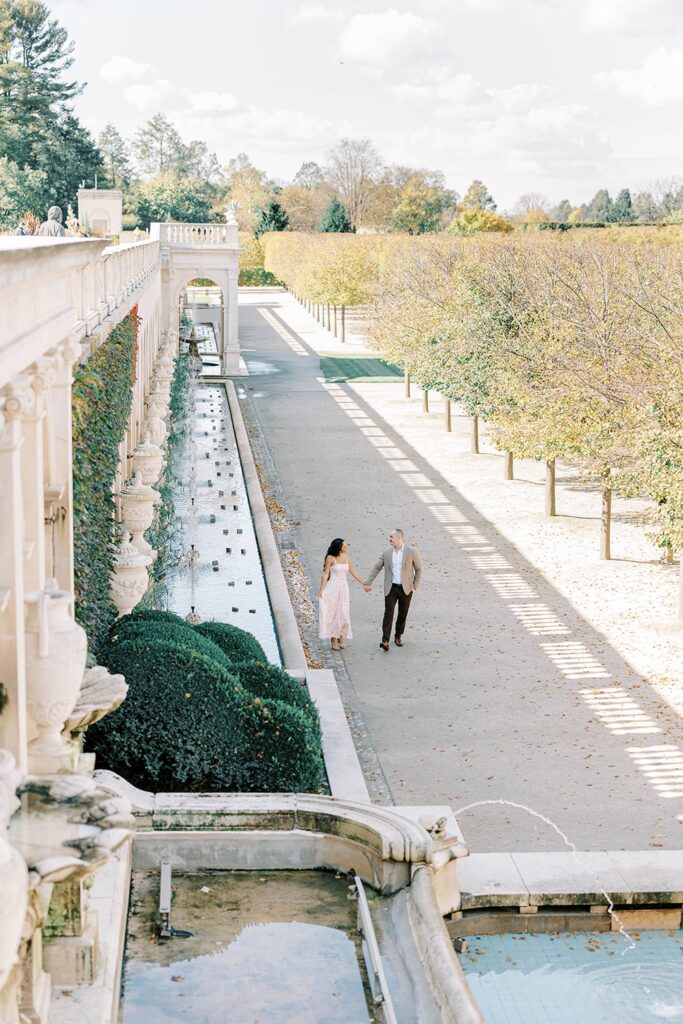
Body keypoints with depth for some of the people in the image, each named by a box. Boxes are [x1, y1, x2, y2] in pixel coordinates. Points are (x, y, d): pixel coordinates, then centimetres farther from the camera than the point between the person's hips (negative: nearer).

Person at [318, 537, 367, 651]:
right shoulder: (330, 558, -9)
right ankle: (334, 640, 8)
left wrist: (364, 583, 10)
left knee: (343, 614, 3)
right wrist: (321, 590, -9)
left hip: (344, 588, 4)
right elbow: (325, 574, -6)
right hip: (333, 588, -4)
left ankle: (341, 639, 17)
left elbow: (353, 573, 12)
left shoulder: (346, 558, 5)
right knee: (333, 613, 0)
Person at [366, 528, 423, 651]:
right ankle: (385, 640, -13)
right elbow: (376, 567, 6)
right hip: (391, 588, 1)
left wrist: (415, 586, -3)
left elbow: (419, 569, 1)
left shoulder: (412, 551, -7)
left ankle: (398, 636, 27)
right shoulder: (387, 552, 0)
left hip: (406, 588, 0)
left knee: (403, 614, 10)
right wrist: (368, 583, 2)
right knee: (388, 613, -9)